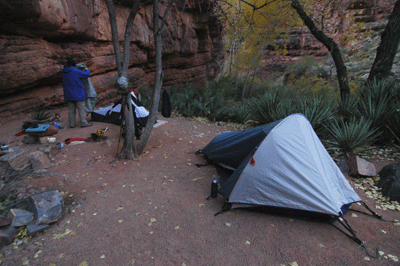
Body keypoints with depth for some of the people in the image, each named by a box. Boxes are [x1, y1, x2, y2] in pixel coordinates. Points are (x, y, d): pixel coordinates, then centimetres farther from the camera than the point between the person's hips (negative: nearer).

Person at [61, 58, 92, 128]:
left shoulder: (64, 72, 9)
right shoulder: (75, 71, -13)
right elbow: (86, 74, -9)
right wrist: (86, 70, 15)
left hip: (68, 95, 7)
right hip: (78, 94, -7)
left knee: (71, 109, 9)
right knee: (81, 108, -2)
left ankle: (72, 124, 12)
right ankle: (83, 123, -3)